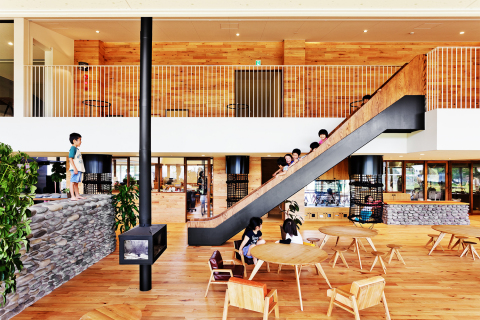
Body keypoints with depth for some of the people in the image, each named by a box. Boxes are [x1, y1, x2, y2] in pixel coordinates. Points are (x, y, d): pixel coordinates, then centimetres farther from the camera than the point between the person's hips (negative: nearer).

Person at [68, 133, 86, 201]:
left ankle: (77, 195, 20)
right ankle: (72, 196, -10)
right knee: (73, 182, -9)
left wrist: (81, 169, 23)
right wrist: (74, 168, -23)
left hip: (79, 169, 10)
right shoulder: (73, 148, -9)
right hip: (75, 169, -10)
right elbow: (70, 158, -18)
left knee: (76, 182, 14)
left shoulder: (77, 149, 20)